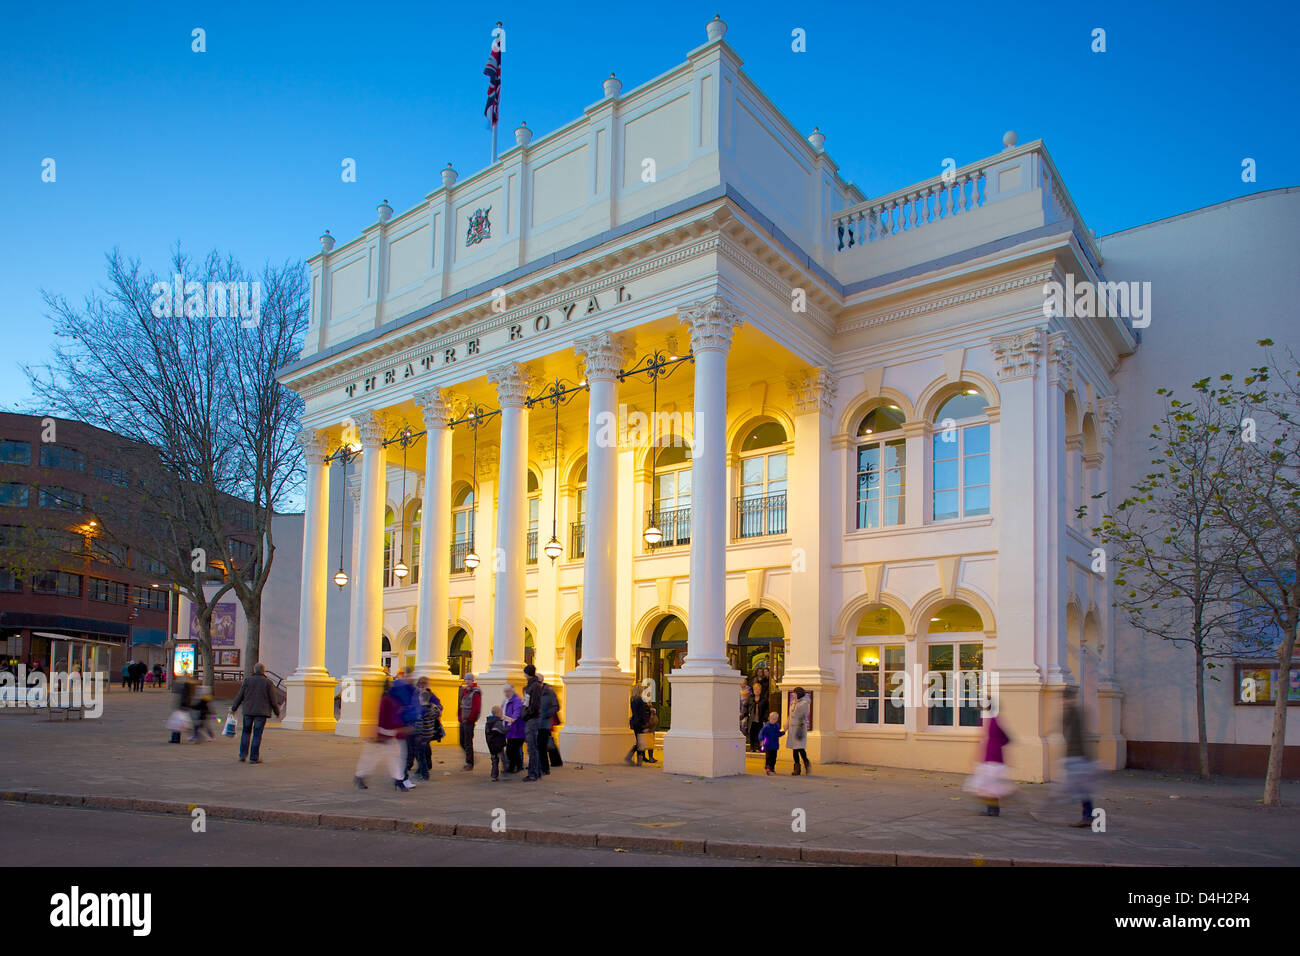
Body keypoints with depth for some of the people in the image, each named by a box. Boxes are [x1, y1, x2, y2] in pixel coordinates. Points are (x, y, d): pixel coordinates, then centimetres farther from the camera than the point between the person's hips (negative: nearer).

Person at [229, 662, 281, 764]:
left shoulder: (247, 680, 1)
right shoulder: (267, 682, -3)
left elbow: (239, 696, 4)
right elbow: (273, 699, -1)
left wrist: (233, 708, 16)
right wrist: (277, 712, 10)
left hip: (248, 711, 2)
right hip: (261, 711, -2)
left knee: (246, 732, 16)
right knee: (257, 734, 1)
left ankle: (243, 754, 13)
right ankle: (254, 757, 1)